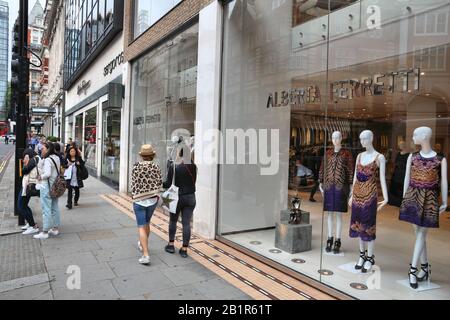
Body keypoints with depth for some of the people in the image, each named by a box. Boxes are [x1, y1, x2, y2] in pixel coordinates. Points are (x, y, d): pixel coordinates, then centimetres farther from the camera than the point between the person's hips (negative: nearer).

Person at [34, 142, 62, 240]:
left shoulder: (47, 160, -17)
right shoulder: (57, 158, 8)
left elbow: (47, 174, -25)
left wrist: (40, 177, -8)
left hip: (46, 186, -9)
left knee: (46, 209, -1)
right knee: (55, 208, 15)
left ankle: (45, 232, 7)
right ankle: (55, 229, 25)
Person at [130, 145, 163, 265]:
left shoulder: (136, 167, -7)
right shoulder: (156, 167, -4)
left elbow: (133, 184, -2)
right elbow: (160, 183, -2)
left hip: (139, 200, -3)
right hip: (153, 199, 3)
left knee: (142, 227, -1)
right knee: (147, 223, 24)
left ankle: (146, 255, -10)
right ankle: (143, 244, 43)